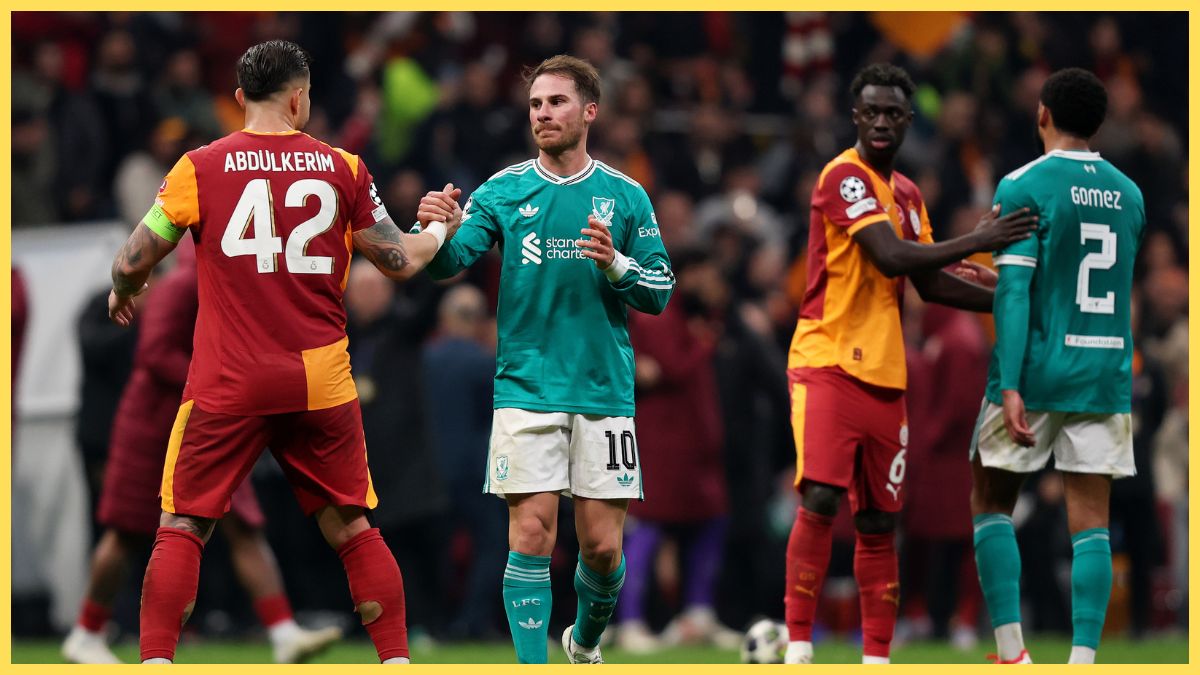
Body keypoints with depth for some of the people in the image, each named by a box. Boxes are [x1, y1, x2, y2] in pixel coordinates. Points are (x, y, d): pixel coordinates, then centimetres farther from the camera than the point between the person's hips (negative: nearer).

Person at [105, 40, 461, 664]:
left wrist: (121, 292, 23)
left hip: (228, 382, -2)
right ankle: (397, 661, 10)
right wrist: (438, 232, 30)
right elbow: (399, 261, 8)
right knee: (351, 528, 12)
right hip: (320, 381, 2)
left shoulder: (200, 168, -2)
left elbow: (133, 261, 0)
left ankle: (155, 664, -7)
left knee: (182, 527, 4)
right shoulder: (343, 168, 3)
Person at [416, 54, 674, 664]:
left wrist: (615, 265, -14)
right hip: (526, 390, -1)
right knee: (531, 535, -9)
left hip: (604, 391, 1)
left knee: (602, 545, 2)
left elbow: (660, 292, 6)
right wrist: (435, 231, -30)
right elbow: (450, 261, -8)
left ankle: (586, 641, 30)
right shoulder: (503, 191, 4)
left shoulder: (626, 197, 6)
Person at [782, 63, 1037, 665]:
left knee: (878, 522, 8)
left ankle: (877, 656, 13)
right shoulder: (844, 176, -10)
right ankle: (798, 646, -15)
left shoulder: (908, 195, 17)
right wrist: (978, 241, -16)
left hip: (884, 374, 8)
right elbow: (892, 257, -20)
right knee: (820, 499, -18)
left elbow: (930, 284, 22)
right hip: (827, 364, -8)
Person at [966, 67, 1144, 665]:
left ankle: (1011, 652, -1)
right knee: (1090, 521, 2)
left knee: (991, 503, 10)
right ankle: (1083, 660, -7)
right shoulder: (1128, 194, 10)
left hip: (1038, 371, -4)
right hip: (1106, 375, 4)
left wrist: (1010, 386, -17)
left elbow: (1015, 290, -14)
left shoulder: (1024, 186, -7)